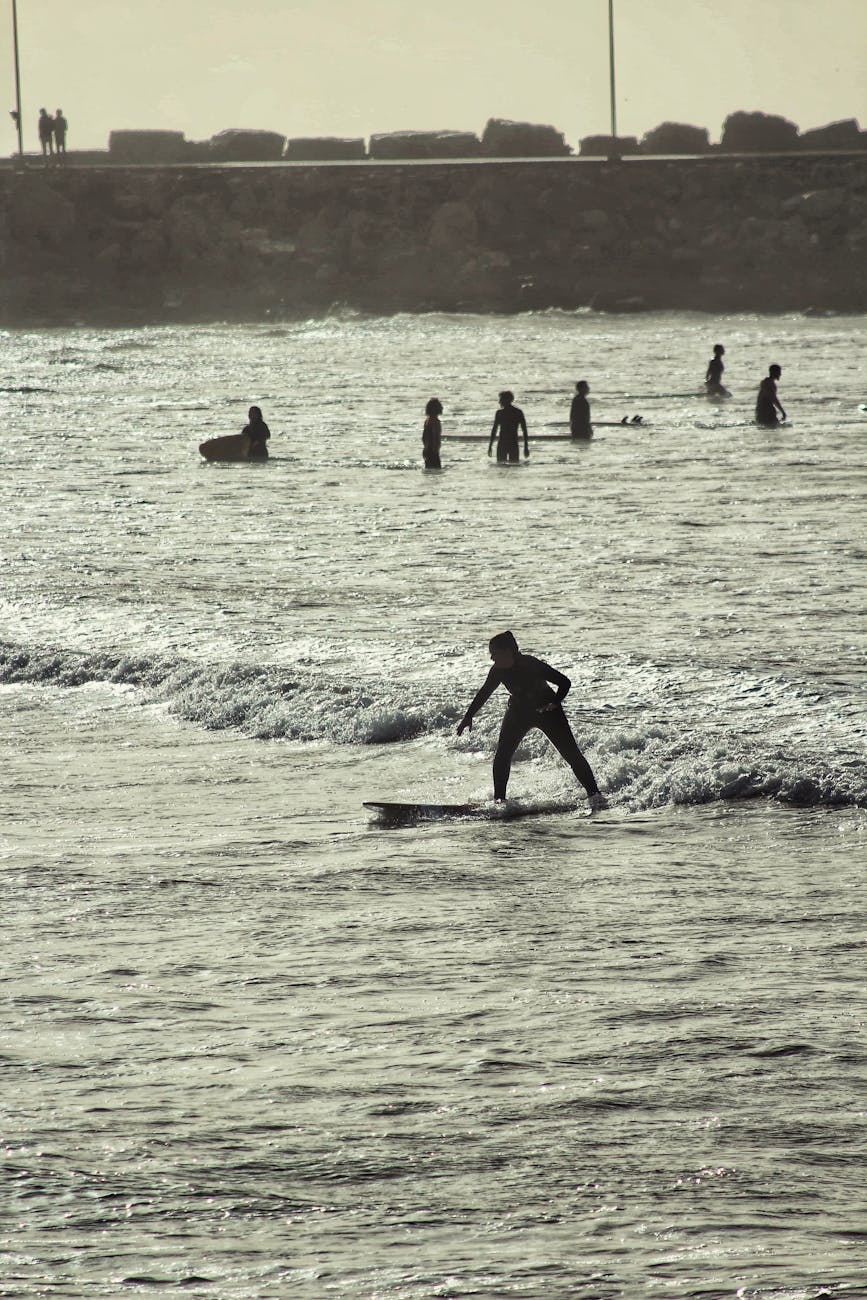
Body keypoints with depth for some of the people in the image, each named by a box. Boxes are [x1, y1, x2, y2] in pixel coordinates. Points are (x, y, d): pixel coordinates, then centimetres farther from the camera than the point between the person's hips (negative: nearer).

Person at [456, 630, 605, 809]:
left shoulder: (531, 665, -28)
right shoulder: (498, 671, -12)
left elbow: (564, 682, -23)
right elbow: (483, 694, 4)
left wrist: (555, 703, -33)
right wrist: (468, 717, 5)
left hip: (547, 709, -5)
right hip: (519, 712, 5)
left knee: (571, 754, -9)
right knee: (502, 756, -6)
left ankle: (594, 796, -6)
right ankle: (499, 800, 3)